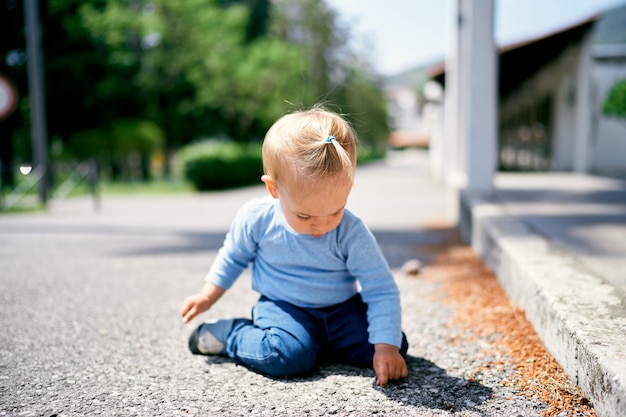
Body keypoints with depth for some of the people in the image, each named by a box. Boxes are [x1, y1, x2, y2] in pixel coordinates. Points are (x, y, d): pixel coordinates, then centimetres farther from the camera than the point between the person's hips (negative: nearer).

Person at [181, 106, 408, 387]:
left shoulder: (351, 232, -20)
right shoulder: (256, 217, -18)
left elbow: (382, 291, -17)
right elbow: (234, 256, 5)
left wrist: (386, 348, -26)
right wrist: (208, 295, 11)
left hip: (342, 309, 3)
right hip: (283, 307, -2)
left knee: (397, 346, -14)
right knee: (289, 356, -32)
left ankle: (319, 343, 7)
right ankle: (227, 333, -3)